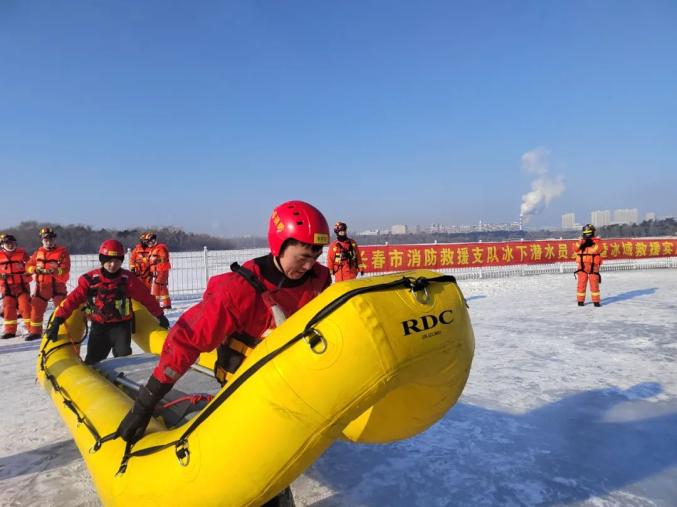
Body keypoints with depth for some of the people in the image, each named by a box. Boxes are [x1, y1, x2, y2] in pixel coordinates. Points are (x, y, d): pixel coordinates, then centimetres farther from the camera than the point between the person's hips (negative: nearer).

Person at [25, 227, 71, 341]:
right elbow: (29, 266, 8)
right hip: (42, 285, 5)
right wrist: (35, 269, -14)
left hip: (58, 285, -5)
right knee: (36, 308, 10)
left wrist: (54, 271, -33)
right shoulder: (38, 252, 8)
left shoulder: (62, 251, -6)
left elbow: (65, 268, -15)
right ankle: (35, 332, 25)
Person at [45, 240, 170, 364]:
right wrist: (57, 321, -16)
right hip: (98, 326, 1)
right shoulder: (90, 279, -9)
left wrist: (160, 315, 8)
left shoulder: (128, 279, -10)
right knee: (92, 362, 10)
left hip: (121, 326, -1)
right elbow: (73, 299, -10)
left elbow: (146, 298, 0)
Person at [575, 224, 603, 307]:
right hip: (582, 266, 2)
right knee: (581, 283, 2)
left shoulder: (596, 241, 5)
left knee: (594, 283, -3)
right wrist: (581, 242, -18)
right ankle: (580, 300, 8)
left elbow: (598, 250, -13)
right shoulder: (582, 241, 12)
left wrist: (592, 243, -21)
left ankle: (596, 300, 3)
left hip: (593, 266, -2)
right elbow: (576, 249, -4)